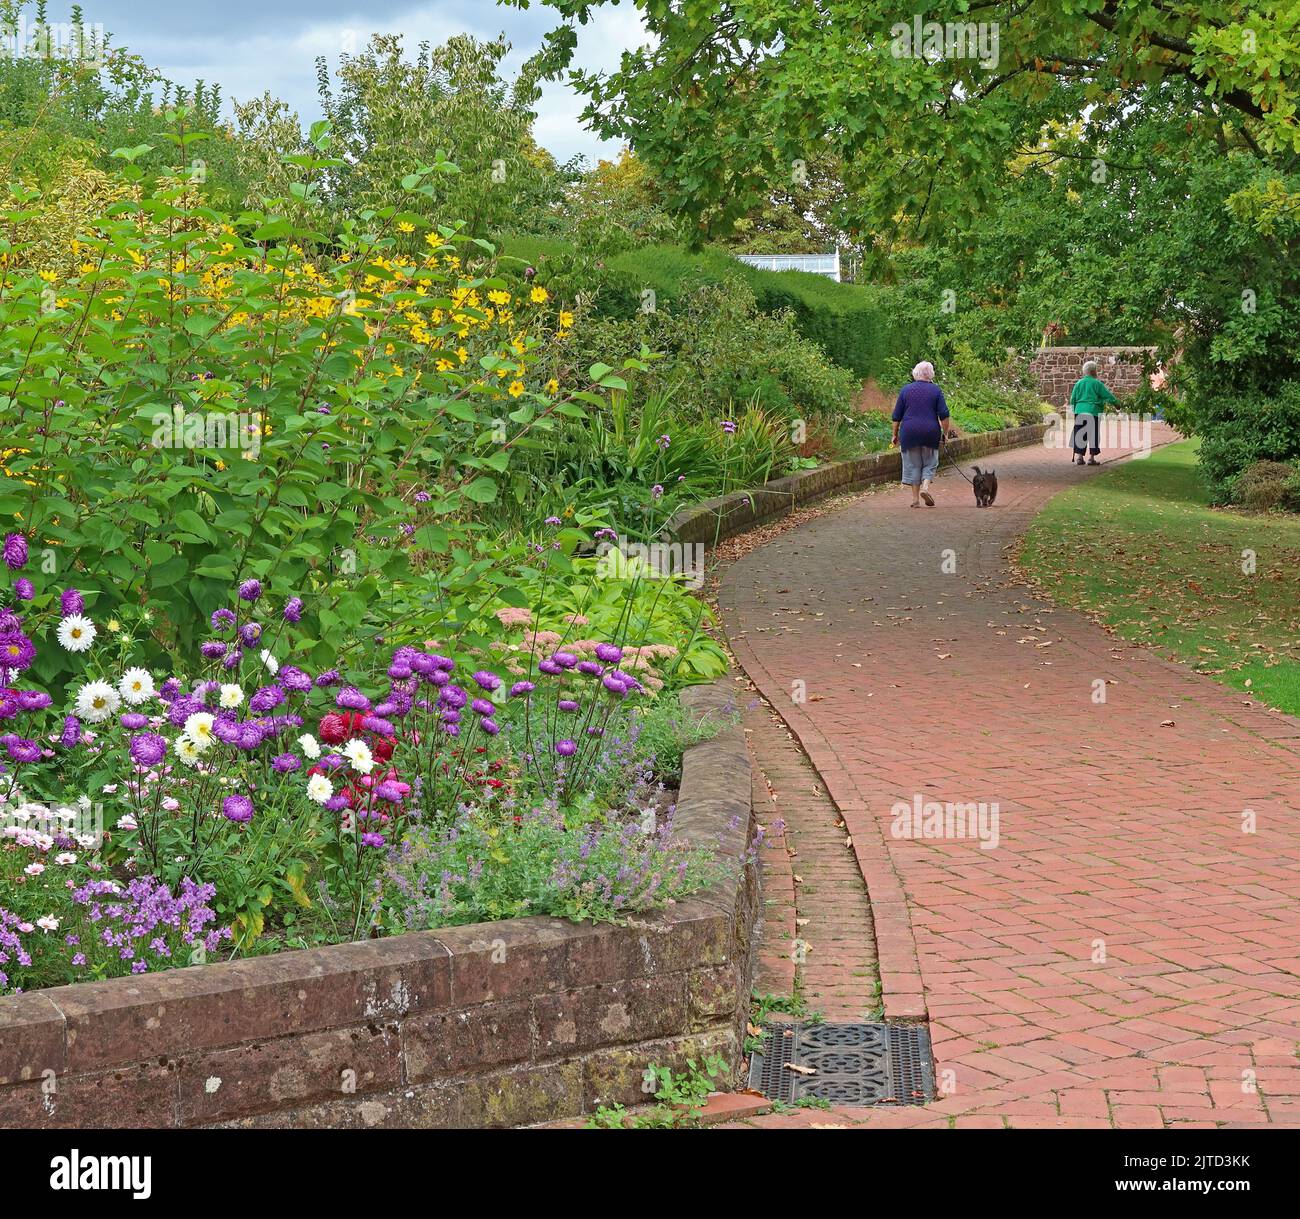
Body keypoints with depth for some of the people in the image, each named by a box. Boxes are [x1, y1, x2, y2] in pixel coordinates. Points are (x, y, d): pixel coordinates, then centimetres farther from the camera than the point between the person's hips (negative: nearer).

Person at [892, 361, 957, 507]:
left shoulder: (905, 390, 5)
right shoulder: (935, 390, 2)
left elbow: (897, 416, 6)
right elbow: (944, 415, -3)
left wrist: (895, 434, 13)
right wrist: (946, 432, 6)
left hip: (909, 432, 1)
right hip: (930, 432, -1)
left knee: (913, 464, 7)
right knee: (930, 462, 11)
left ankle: (915, 498, 5)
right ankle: (925, 486, -12)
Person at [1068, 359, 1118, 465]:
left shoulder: (1078, 383, 9)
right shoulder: (1096, 383, -4)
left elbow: (1072, 400, 11)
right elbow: (1108, 396, 0)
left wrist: (1074, 411, 21)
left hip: (1079, 412, 5)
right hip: (1093, 411, -5)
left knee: (1080, 435, 9)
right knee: (1093, 435, 2)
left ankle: (1079, 456, 7)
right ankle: (1091, 458, 0)